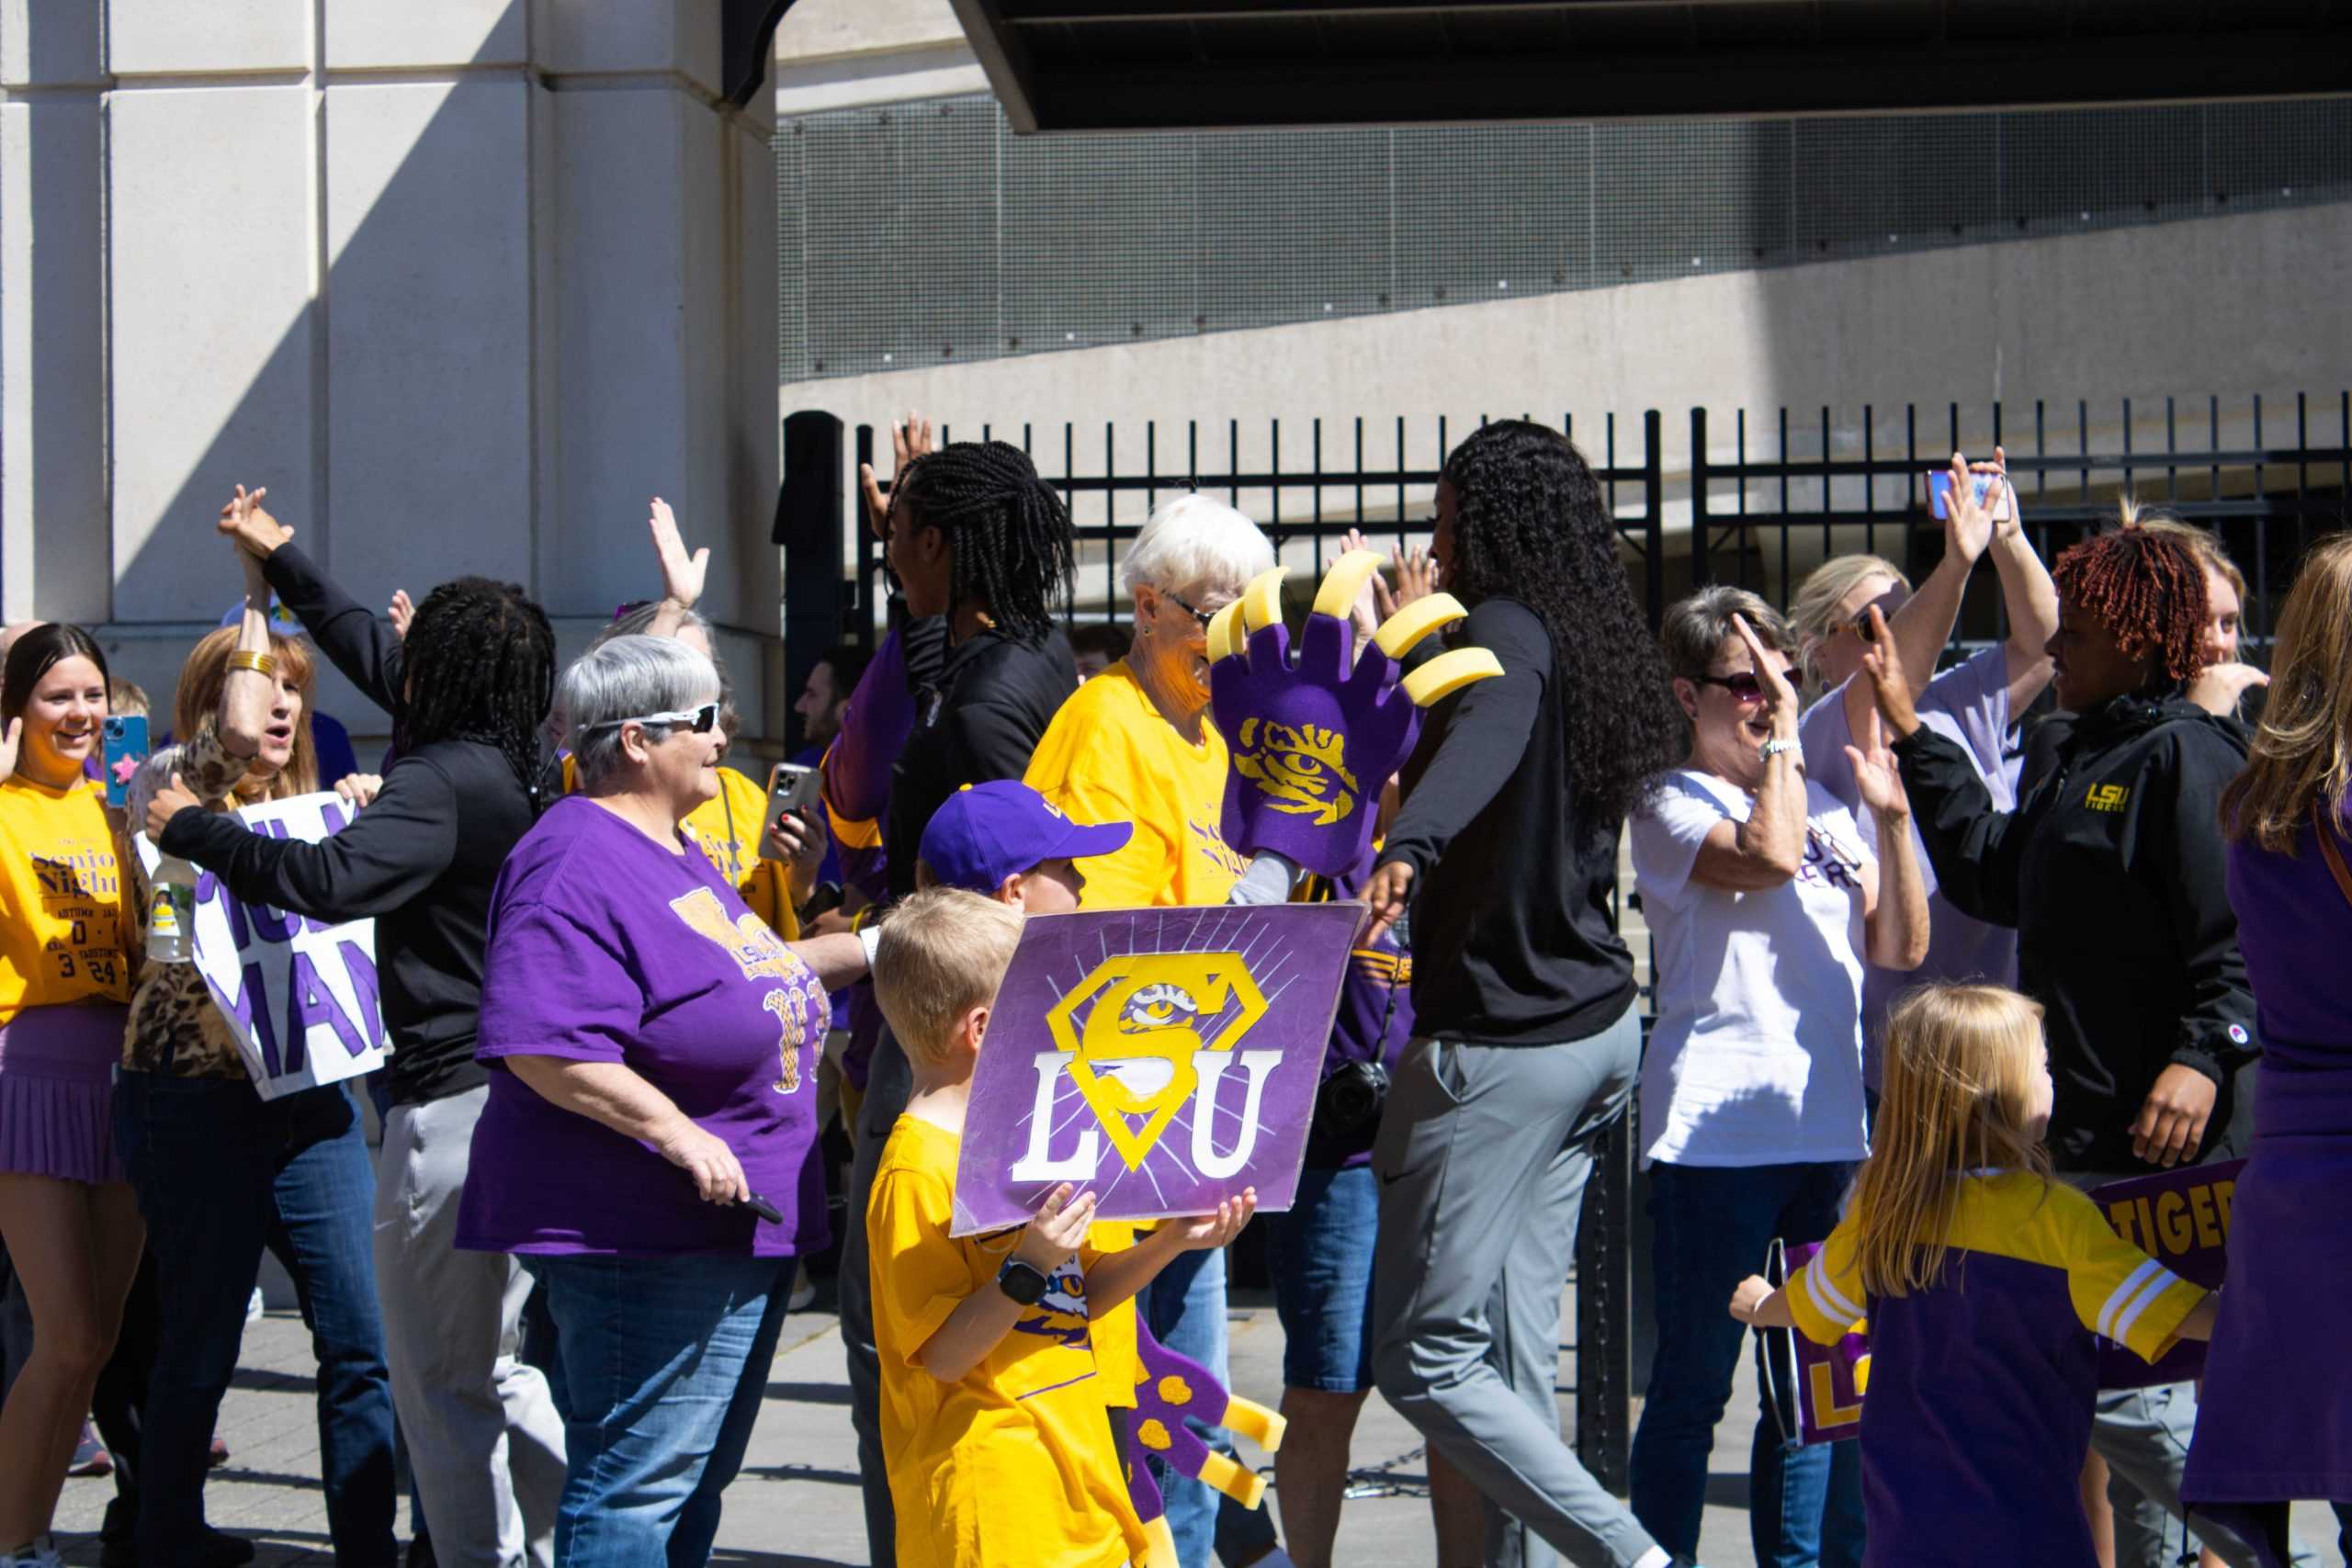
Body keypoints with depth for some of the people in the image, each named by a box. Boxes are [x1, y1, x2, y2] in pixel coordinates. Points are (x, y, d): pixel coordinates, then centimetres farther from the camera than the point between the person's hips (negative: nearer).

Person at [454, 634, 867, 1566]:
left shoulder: (674, 855, 16)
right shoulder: (578, 867, -17)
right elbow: (541, 1046, -27)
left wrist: (858, 952, 26)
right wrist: (675, 1133, -28)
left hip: (737, 1225, 11)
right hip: (648, 1239, -11)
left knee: (695, 1484, 16)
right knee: (638, 1485, -9)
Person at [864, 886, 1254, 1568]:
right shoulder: (917, 1172, -17)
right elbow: (941, 1355, -19)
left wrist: (1172, 1242, 4)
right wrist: (1027, 1271, -30)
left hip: (1070, 1455, 9)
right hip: (988, 1483, -9)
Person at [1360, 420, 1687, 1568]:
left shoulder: (1509, 629, -14)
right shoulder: (1599, 645, 13)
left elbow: (1489, 737, -38)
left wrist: (1407, 851, -56)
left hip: (1502, 1043, -9)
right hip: (1596, 1027, 9)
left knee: (1424, 1357, -6)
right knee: (1516, 1339, 13)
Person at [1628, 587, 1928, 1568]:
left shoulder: (1828, 809, 16)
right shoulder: (1670, 806, -2)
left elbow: (1900, 949, 10)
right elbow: (1767, 856, -22)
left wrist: (1891, 818, 0)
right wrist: (1782, 737, -11)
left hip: (1831, 1130, 6)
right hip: (1714, 1131, -6)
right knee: (1693, 1385, -3)